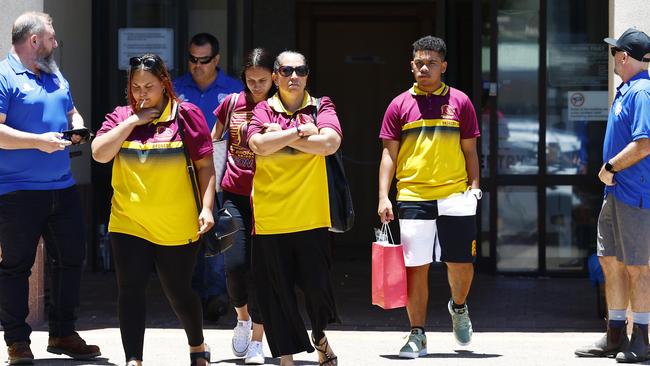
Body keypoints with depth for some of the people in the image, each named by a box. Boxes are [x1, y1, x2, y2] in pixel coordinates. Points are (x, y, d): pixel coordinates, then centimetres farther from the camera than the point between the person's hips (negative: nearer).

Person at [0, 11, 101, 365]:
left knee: (71, 258, 11)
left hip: (62, 187, 8)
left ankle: (63, 333, 23)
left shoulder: (56, 77, 15)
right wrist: (39, 141, -21)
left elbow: (72, 113, 28)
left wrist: (77, 127, 5)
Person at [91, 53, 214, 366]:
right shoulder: (120, 118, 5)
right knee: (130, 291, -4)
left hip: (177, 227, -2)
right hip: (128, 223, 2)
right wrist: (133, 120, -12)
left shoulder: (186, 114, -3)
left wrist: (207, 208, -10)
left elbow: (205, 166, -2)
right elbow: (100, 153, -10)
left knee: (178, 292, 10)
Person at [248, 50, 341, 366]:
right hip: (270, 217, 0)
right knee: (276, 290, 3)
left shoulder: (321, 108, 6)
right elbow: (259, 145, -13)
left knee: (316, 285, 0)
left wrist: (281, 135, -10)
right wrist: (300, 131, -11)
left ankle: (319, 338, 29)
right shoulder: (263, 110, 6)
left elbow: (330, 143, -13)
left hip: (311, 217, 0)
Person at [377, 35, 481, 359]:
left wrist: (474, 186, -1)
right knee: (415, 266, -1)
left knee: (462, 262, 3)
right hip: (412, 196, 0)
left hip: (455, 195, 1)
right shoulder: (400, 105, 6)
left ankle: (458, 307, 34)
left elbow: (469, 150, 11)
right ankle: (417, 335, 7)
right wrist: (383, 197, -3)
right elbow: (389, 154, 6)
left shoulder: (459, 102, 7)